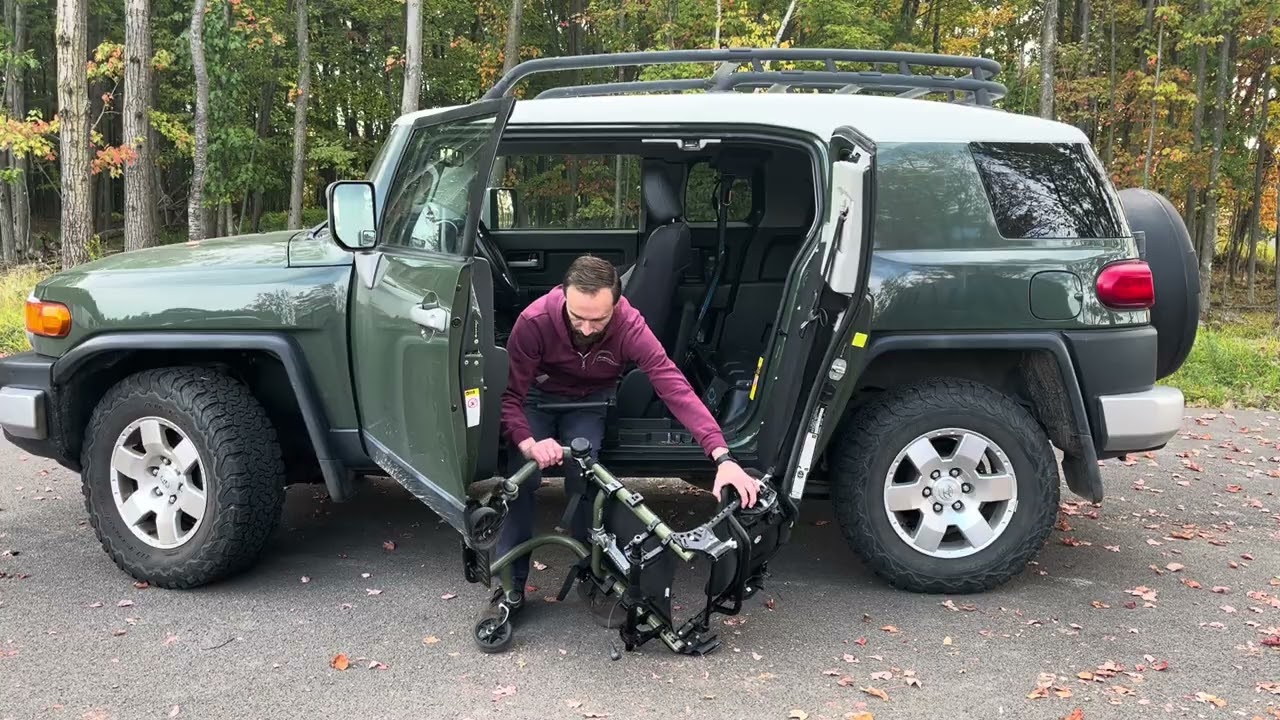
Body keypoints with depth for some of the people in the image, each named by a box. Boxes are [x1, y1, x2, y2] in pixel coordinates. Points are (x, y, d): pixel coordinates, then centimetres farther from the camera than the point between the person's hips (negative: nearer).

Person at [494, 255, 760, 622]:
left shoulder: (630, 327, -32)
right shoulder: (534, 321, -34)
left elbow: (676, 388, -38)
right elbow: (509, 394, -30)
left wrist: (723, 457, -47)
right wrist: (529, 445, -50)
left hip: (589, 401, 1)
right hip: (538, 395, 0)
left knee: (582, 477, -22)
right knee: (520, 477, -22)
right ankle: (511, 584, -8)